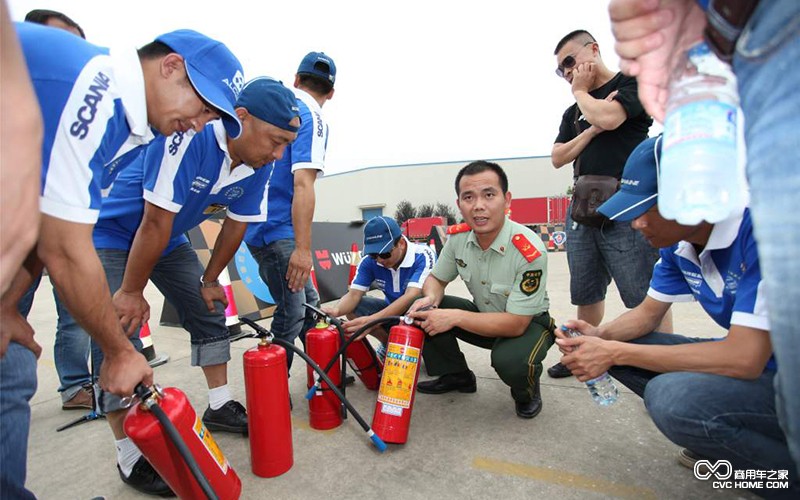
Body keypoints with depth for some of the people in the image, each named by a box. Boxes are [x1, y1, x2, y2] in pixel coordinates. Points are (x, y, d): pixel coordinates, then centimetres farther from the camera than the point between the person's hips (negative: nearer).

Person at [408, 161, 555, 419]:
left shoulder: (529, 251, -31)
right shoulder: (458, 237, -15)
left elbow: (516, 324, -29)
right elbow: (436, 279, 1)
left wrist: (454, 317, -33)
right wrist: (430, 298, -24)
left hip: (528, 323, -5)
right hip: (483, 315, 5)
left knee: (511, 360, -37)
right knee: (422, 310, -13)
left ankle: (527, 393, 4)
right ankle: (456, 376, 11)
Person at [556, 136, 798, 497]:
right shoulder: (678, 240, -4)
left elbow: (744, 358, -31)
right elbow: (647, 314, 6)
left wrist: (615, 352, -26)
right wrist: (601, 337, -15)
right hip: (749, 361, 8)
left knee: (672, 396, -32)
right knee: (614, 344, -2)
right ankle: (724, 440, 10)